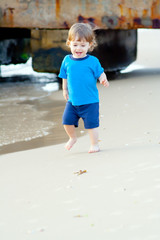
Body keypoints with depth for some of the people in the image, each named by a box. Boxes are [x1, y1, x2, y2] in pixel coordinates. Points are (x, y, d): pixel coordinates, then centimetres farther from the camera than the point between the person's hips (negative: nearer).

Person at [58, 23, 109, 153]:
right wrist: (65, 90, 19)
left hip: (90, 101, -3)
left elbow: (100, 73, -4)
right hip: (72, 100, 3)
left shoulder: (93, 61, -8)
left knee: (91, 123, 0)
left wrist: (104, 80, -24)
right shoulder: (67, 60, 2)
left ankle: (95, 144, 19)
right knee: (67, 120, 2)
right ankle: (72, 138, 31)